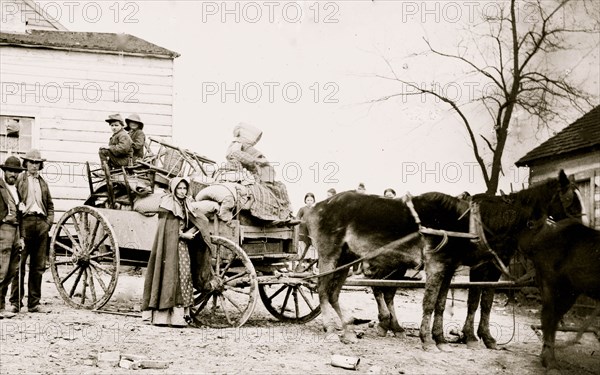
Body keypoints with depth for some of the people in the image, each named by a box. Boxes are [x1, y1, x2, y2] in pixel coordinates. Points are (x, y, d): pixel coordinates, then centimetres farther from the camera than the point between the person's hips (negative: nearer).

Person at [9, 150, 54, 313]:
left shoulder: (43, 182, 19)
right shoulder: (19, 180, 3)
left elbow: (50, 205, 22)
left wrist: (49, 221, 10)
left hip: (41, 223, 5)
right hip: (25, 221, -5)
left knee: (38, 266, 5)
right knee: (19, 264, -5)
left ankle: (34, 303, 10)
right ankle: (15, 301, 0)